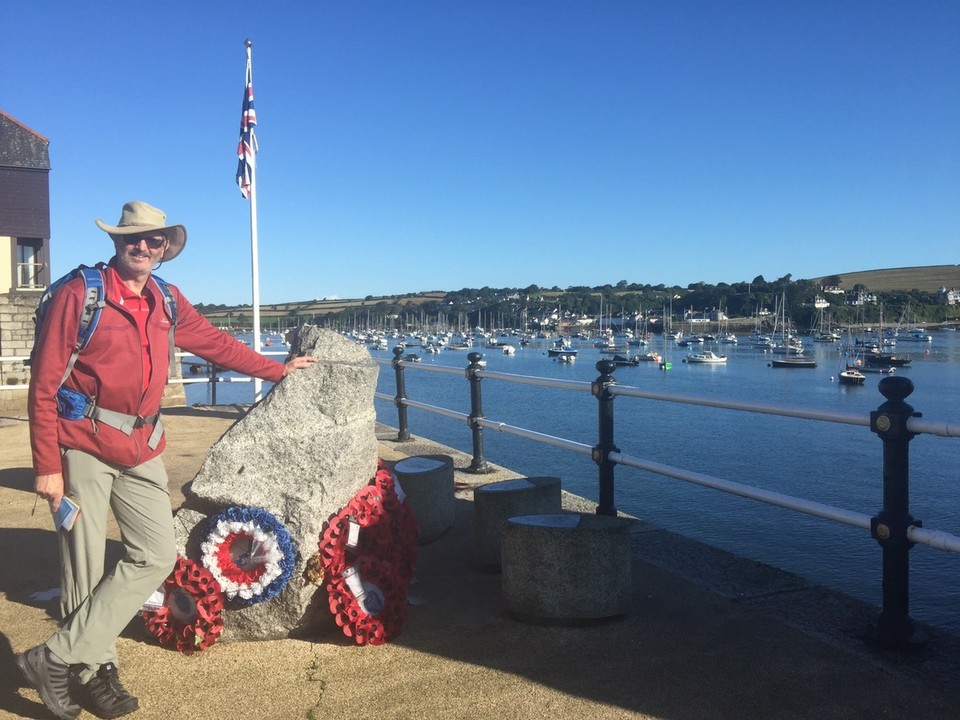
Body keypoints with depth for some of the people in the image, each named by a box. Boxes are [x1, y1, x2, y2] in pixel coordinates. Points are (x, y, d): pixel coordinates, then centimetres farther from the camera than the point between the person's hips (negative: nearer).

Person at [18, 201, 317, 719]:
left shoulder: (167, 302, 9)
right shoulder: (79, 295, -7)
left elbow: (216, 344, 21)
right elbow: (44, 384, -9)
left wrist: (277, 370, 25)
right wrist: (47, 464, -13)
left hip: (141, 447, 6)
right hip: (83, 443, -5)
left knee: (156, 555, 2)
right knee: (86, 566, 0)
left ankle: (56, 658, 10)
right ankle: (94, 669, 19)